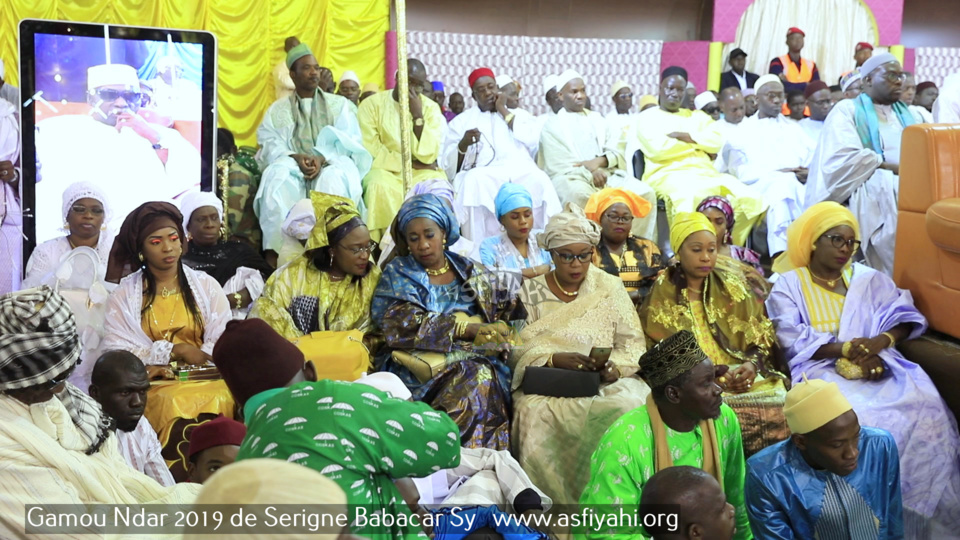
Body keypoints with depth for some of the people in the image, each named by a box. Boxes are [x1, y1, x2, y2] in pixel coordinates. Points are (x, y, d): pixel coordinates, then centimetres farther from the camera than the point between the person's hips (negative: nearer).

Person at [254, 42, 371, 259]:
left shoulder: (340, 105, 20)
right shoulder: (277, 110, 22)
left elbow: (350, 141, 5)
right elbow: (270, 144, 7)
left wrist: (322, 157, -15)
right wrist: (295, 156, -16)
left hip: (332, 163, 0)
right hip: (293, 165, 1)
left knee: (335, 177, -38)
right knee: (275, 176, -36)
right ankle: (274, 251, -41)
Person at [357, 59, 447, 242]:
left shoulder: (430, 108, 4)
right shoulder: (372, 104, -2)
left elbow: (428, 156, -6)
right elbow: (369, 153, -11)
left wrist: (418, 116, -12)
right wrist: (409, 163, -12)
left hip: (420, 172, 2)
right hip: (384, 171, -2)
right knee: (381, 186, -35)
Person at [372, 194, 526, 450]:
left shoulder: (472, 273, 19)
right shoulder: (398, 273, 10)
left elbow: (513, 308, 14)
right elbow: (405, 324, -7)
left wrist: (502, 329, -11)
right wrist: (470, 329, -15)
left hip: (479, 359, 3)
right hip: (422, 367, -3)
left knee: (484, 377, -32)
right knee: (476, 378, -32)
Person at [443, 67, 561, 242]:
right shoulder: (462, 121, 21)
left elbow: (531, 139, 3)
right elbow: (449, 165, 9)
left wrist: (503, 110, 10)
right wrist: (463, 144, -11)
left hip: (521, 170, 1)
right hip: (483, 173, -1)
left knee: (539, 180, -34)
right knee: (474, 181, -37)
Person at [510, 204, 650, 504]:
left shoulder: (610, 287, 11)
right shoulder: (531, 291, 9)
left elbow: (633, 343, 7)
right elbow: (518, 349, 0)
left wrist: (616, 367, -14)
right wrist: (556, 359, -18)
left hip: (607, 382, 1)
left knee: (632, 408, -32)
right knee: (538, 415, -34)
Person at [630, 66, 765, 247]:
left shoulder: (697, 117, 27)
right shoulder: (648, 118, 13)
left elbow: (717, 142, 9)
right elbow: (658, 149, -7)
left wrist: (685, 136, -3)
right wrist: (697, 142, 6)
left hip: (705, 173, 5)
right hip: (667, 175, -5)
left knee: (748, 198, -24)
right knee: (692, 197, -43)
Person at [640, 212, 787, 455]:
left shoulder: (732, 286, 12)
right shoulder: (662, 295, 4)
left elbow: (761, 338, 12)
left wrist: (753, 364, -10)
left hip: (742, 377, 3)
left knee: (777, 402, -24)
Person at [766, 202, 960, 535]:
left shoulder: (867, 279, 22)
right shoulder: (788, 286, 8)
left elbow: (905, 314, 10)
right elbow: (793, 341, -6)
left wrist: (882, 341, -12)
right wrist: (845, 348, -17)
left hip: (877, 365, 4)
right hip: (822, 371, -4)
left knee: (924, 409, -26)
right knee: (862, 420, -34)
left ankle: (926, 516, -16)